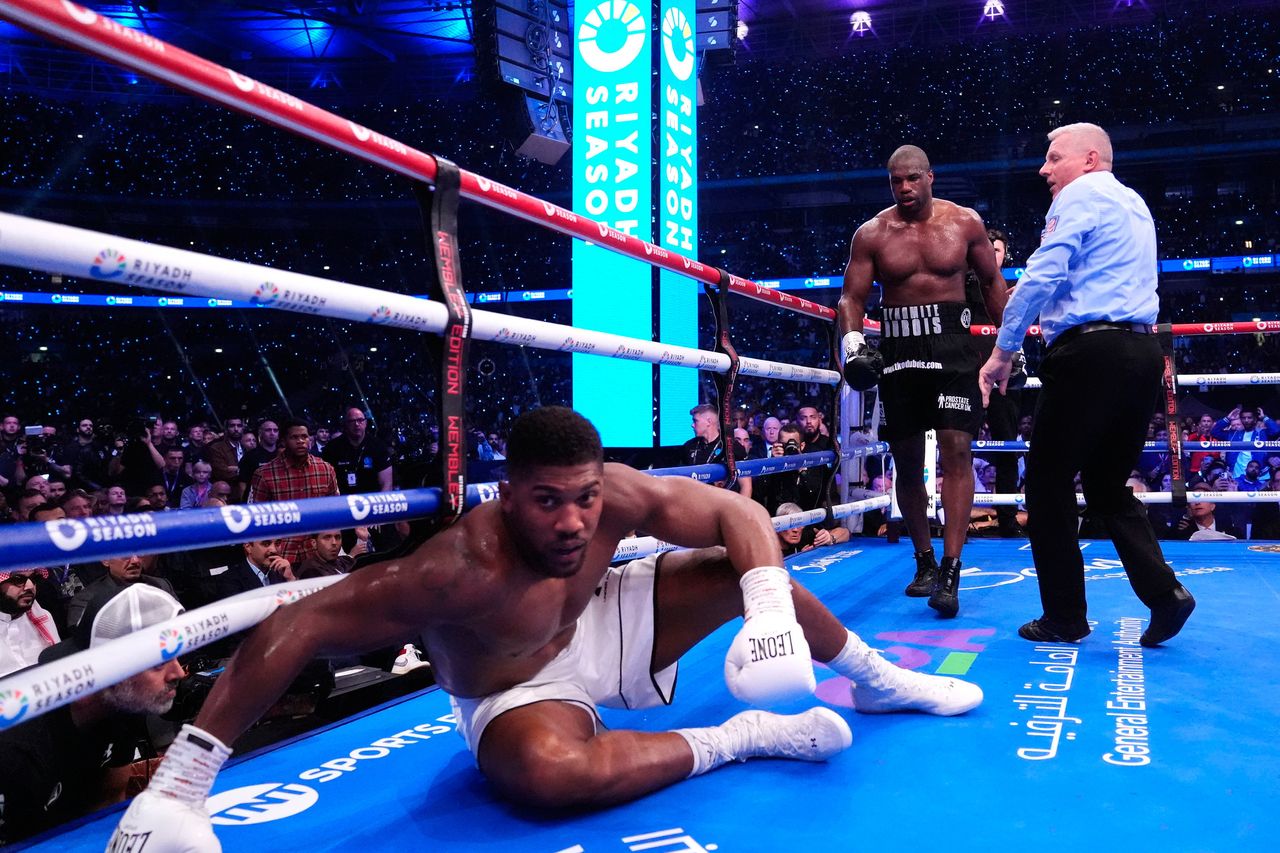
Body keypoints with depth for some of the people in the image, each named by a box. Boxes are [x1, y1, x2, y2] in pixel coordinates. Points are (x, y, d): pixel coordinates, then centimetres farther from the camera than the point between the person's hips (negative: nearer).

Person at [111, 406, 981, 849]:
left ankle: (881, 682, 22)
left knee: (756, 573, -6)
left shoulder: (615, 493, -27)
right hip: (522, 692, -4)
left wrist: (771, 609, -40)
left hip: (602, 625, 5)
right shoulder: (461, 567, -38)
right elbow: (300, 626, -39)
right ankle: (741, 736, -16)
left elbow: (741, 514, -20)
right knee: (547, 769, -40)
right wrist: (182, 779, -42)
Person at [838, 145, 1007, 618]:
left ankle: (950, 572, -15)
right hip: (897, 349, 2)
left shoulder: (965, 223, 2)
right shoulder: (871, 234, 2)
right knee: (907, 460, 7)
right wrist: (851, 340, -18)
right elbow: (852, 296, 1)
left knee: (956, 449, -13)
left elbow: (992, 282, 12)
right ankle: (924, 561, 23)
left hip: (952, 346, -1)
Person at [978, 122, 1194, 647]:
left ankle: (1064, 617, 5)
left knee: (1049, 481, 1)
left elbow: (1041, 277, -13)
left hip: (1090, 352, -8)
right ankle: (1163, 592, 1)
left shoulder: (1080, 195, -2)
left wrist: (1003, 352, -9)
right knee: (1108, 485, 16)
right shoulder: (1136, 205, 24)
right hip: (1142, 352, 9)